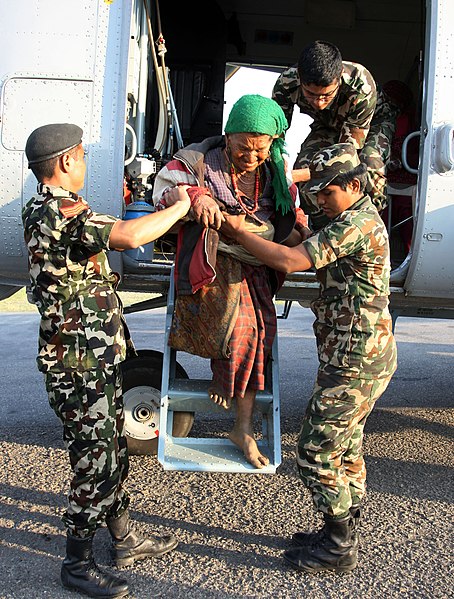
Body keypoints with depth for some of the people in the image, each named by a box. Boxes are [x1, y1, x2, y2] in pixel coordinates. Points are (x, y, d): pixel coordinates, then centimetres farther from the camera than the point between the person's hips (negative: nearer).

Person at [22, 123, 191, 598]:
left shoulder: (42, 210, 13)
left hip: (95, 361, 10)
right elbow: (129, 236, -34)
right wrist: (180, 207, -18)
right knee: (95, 465, 2)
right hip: (80, 367, -10)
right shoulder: (61, 212, -21)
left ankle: (125, 540, 35)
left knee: (112, 454, 20)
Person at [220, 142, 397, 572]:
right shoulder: (361, 221, 15)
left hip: (354, 364, -11)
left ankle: (338, 548, 12)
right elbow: (313, 261, 14)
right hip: (363, 358, 11)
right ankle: (343, 533, 34)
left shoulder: (356, 224, -19)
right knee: (345, 446, 19)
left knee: (315, 451, -2)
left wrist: (238, 233, -14)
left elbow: (289, 261, -26)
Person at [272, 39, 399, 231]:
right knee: (304, 164, -24)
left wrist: (294, 176, -48)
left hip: (374, 120, -3)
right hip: (328, 126, 3)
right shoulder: (287, 83, -34)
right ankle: (322, 231, -2)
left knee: (369, 166, -34)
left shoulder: (361, 86, -43)